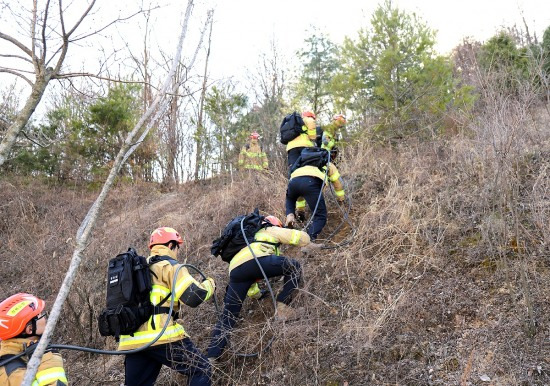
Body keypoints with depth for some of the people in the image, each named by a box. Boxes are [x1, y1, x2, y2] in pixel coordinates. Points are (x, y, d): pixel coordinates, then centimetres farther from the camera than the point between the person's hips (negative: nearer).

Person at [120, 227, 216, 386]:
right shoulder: (170, 265, -1)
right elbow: (193, 296, -10)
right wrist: (209, 284, 7)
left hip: (132, 340, 8)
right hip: (161, 336, -8)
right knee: (201, 370, 2)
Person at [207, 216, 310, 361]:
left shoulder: (253, 237, 45)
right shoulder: (272, 231, 27)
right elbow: (304, 238, 21)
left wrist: (254, 293, 59)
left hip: (235, 269, 7)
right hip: (257, 260, -6)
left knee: (228, 315, 12)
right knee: (294, 267, 12)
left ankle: (211, 357, 8)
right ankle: (282, 308, 7)